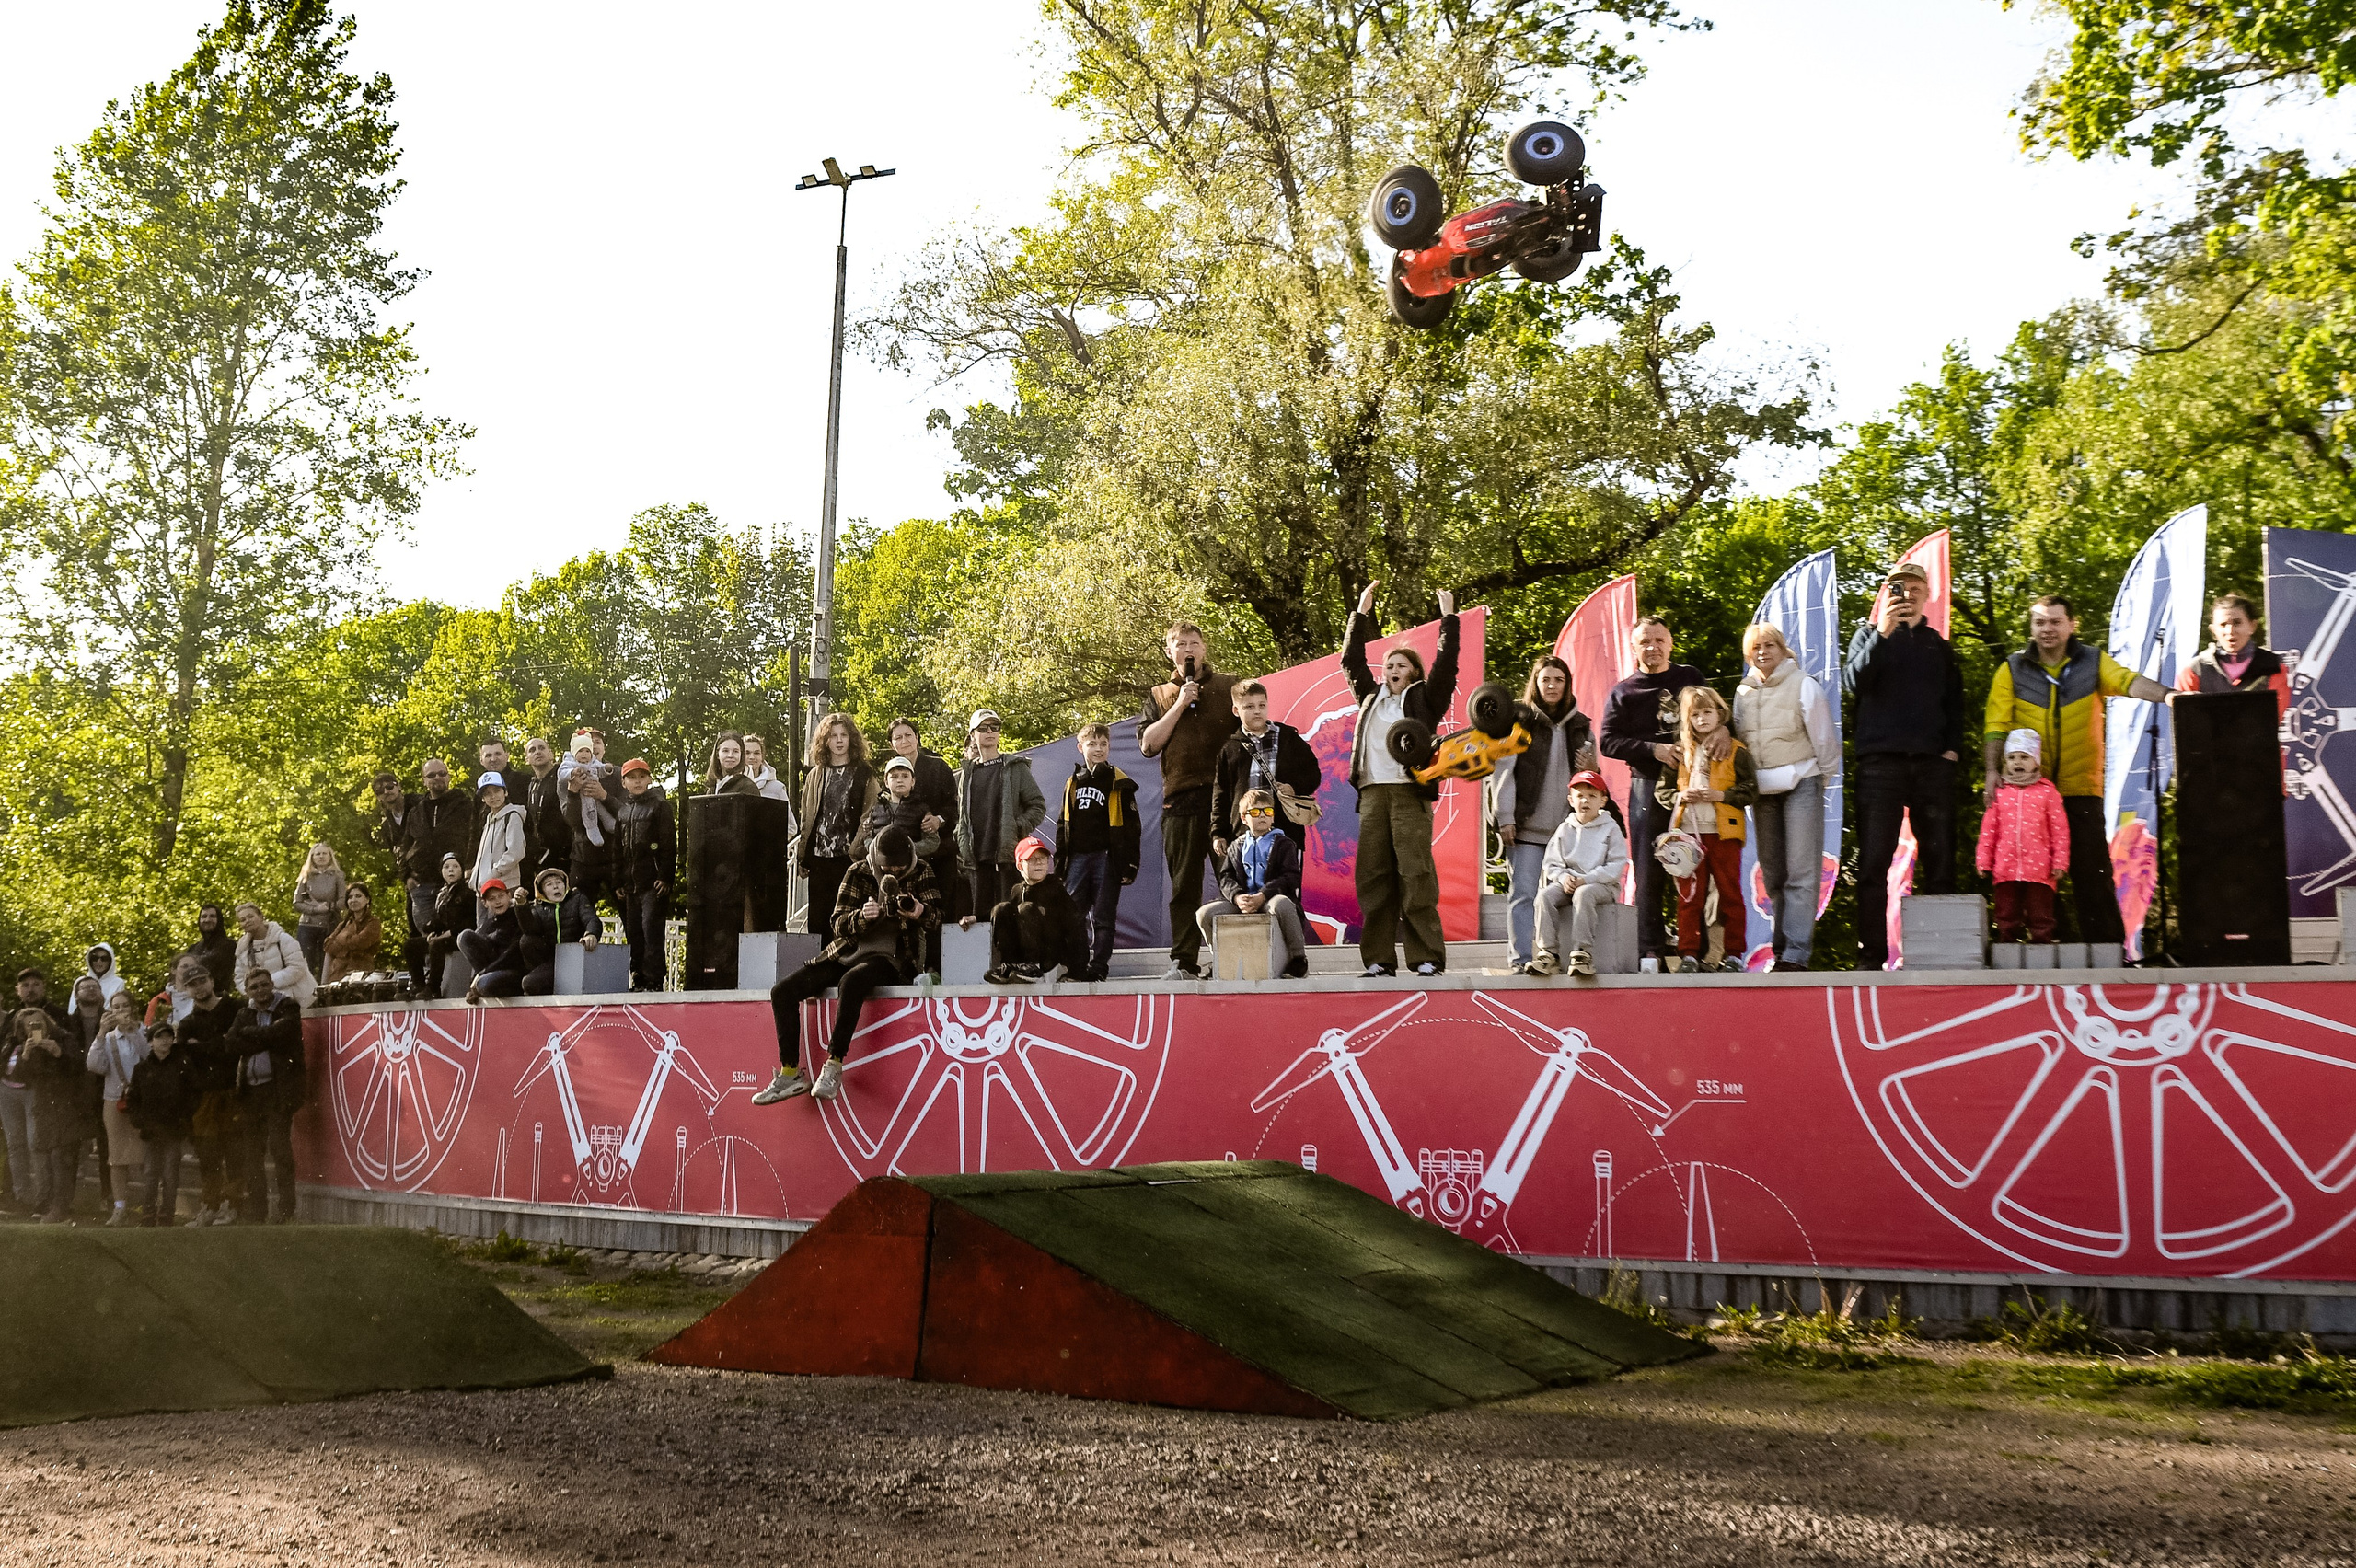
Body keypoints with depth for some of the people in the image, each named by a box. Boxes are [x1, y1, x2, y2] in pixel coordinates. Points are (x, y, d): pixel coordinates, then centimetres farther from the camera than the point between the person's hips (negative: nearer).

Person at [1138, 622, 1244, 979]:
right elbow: (1147, 745, 4)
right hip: (1180, 799, 1)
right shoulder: (1159, 696, 17)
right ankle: (1183, 962, -1)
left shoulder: (1229, 687, 14)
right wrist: (1180, 705, -2)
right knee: (1184, 885, -1)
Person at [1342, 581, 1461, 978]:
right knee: (1373, 879, 0)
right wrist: (1361, 614, 22)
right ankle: (1379, 960, 2)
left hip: (1410, 793, -4)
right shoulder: (1371, 697, 22)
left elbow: (1446, 664, 0)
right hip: (1373, 793, 5)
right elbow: (1351, 660, 25)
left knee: (1416, 877, -8)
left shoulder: (1424, 699, 10)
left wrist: (1448, 617, 1)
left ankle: (1428, 959, -8)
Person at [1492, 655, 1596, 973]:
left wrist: (1591, 769, -1)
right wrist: (1504, 816, -9)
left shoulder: (1579, 726, 16)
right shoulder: (1518, 720, 4)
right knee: (1522, 892, -9)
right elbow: (1502, 771, -1)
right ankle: (1519, 958, -10)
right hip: (1525, 825, -3)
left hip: (1565, 826, 3)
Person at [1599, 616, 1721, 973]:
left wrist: (1725, 730, -6)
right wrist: (1654, 749, -10)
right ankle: (1651, 952, -4)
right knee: (1649, 873, -5)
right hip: (1649, 786, -1)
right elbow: (1608, 741, 2)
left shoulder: (1691, 677, 15)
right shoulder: (1623, 693, 9)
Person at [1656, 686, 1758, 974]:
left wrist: (1721, 795, -14)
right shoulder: (1680, 753, 10)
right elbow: (1661, 791, 11)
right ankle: (1688, 955, 5)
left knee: (1730, 893, 3)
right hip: (1688, 832, 2)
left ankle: (1734, 954, 9)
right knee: (1689, 895, 2)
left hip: (1723, 833, -2)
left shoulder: (1736, 752, 2)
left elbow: (1751, 789, -2)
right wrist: (1680, 797, -8)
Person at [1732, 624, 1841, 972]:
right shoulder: (1743, 693, 11)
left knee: (1802, 872, -10)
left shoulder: (1804, 685, -3)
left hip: (1800, 784, -5)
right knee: (1772, 874, 8)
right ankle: (1780, 949, 14)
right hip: (1762, 790, 5)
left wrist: (1823, 775, 4)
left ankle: (1796, 952, -15)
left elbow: (1824, 736, 0)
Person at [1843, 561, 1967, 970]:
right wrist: (1882, 632, -17)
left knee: (1939, 863, 0)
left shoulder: (1938, 645, 19)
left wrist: (1952, 748, 3)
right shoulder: (1870, 635, 11)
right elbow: (1853, 682, -8)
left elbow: (1954, 702, 19)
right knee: (1873, 864, -6)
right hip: (1880, 761, -3)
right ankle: (1871, 956, -6)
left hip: (1932, 764, 3)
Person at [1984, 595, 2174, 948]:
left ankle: (2106, 945, 2)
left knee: (2091, 869, -2)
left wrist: (2166, 694, -31)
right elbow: (1998, 724, 1)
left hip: (2081, 786, -1)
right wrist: (1993, 770, -11)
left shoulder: (2093, 662, 6)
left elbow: (2128, 681, -12)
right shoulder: (2012, 670, 7)